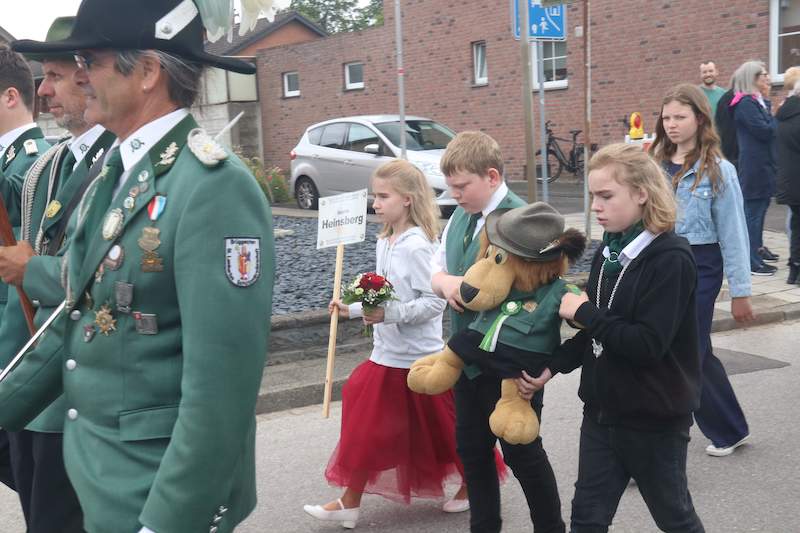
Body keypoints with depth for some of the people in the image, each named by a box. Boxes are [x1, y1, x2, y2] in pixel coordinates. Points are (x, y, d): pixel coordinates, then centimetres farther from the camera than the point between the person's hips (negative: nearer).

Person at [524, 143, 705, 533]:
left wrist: (584, 313, -19)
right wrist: (552, 367, -1)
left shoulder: (671, 258, -19)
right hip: (602, 411, 7)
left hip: (655, 418, -7)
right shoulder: (608, 252, 4)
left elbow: (649, 343, -26)